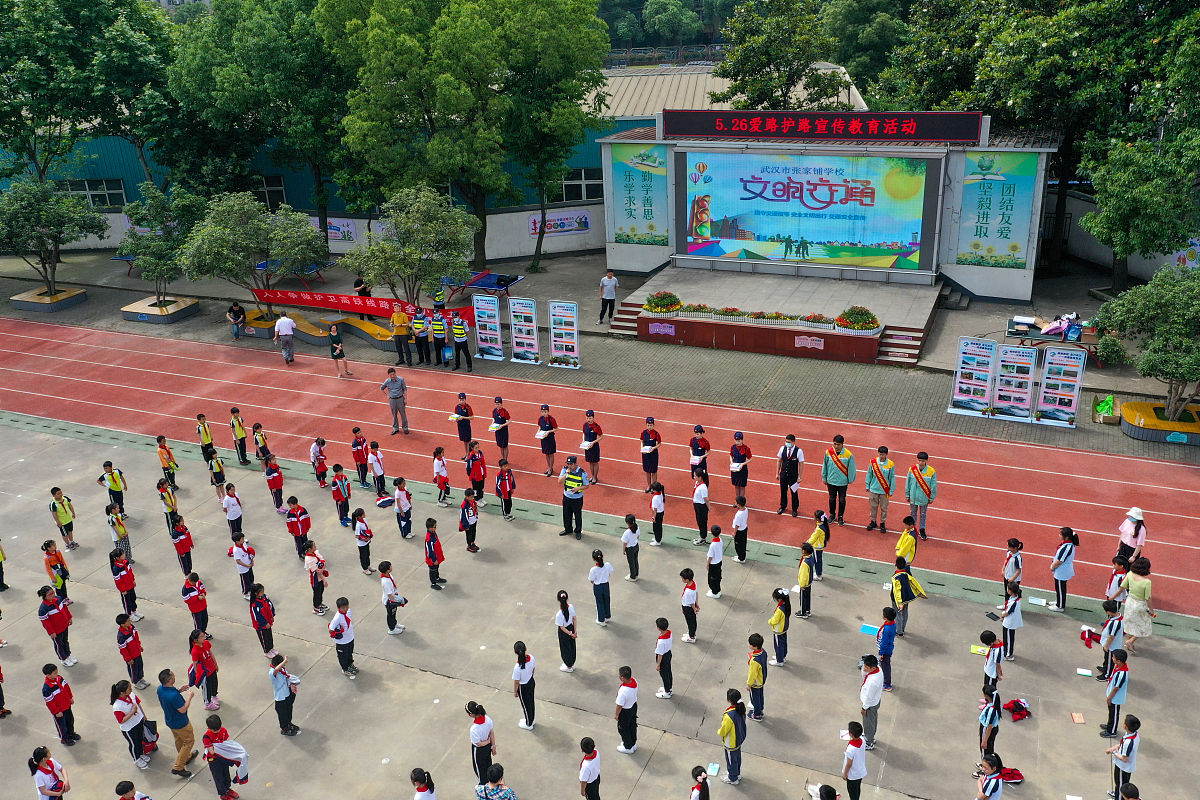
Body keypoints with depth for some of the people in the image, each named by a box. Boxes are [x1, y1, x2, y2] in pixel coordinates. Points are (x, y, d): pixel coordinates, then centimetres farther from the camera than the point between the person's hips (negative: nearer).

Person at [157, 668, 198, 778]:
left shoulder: (160, 689, -14)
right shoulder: (173, 695, -40)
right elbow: (183, 710, -28)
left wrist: (179, 691, 1)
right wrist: (190, 697, -18)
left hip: (169, 720, 8)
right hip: (180, 723, -8)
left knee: (179, 740, 28)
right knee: (189, 741, 12)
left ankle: (186, 757, 51)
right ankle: (178, 768, 15)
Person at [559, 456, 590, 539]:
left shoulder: (582, 473, -17)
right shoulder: (565, 469, -6)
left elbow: (587, 485, -8)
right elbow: (560, 481, -11)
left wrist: (578, 488, -25)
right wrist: (566, 473, -22)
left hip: (577, 499, -4)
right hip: (566, 497, 4)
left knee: (578, 516, 9)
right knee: (566, 515, 18)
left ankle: (578, 531, 30)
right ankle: (568, 529, 40)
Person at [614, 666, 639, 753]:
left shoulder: (623, 691, -41)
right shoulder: (634, 681, -21)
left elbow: (620, 705, -25)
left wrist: (616, 714, -7)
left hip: (625, 712, -7)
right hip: (634, 706, 7)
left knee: (623, 729, 20)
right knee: (632, 726, 29)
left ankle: (628, 748, 41)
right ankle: (633, 744, 51)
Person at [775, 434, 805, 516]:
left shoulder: (799, 451, -18)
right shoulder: (782, 448, -7)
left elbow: (801, 464, -11)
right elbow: (779, 461, 4)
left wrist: (799, 477, -9)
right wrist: (777, 473, 4)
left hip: (793, 476, -3)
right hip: (783, 474, 3)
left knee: (794, 492, 10)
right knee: (783, 491, 17)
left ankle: (795, 509, 30)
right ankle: (783, 506, 39)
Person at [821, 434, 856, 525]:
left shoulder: (848, 455, -17)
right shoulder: (828, 452, -10)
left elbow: (851, 468, -5)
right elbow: (825, 466, 2)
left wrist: (850, 479, 3)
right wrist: (824, 478, 9)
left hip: (842, 482, -2)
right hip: (831, 480, 2)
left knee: (842, 500, 11)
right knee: (832, 499, 16)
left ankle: (840, 517, 28)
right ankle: (832, 515, 35)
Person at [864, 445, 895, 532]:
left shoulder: (891, 464, -11)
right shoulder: (873, 462, -7)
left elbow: (892, 478, -4)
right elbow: (869, 474, 5)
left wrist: (891, 490, -1)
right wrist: (868, 486, 9)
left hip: (884, 490, -2)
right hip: (874, 489, 2)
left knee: (884, 508, 8)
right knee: (873, 506, 13)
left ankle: (883, 523, 23)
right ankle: (873, 522, 29)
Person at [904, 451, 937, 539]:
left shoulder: (932, 472, -17)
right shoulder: (912, 469, -12)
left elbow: (934, 485, -6)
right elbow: (908, 482, 0)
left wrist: (932, 498, 0)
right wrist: (907, 495, 5)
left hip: (924, 497, -1)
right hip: (913, 496, 1)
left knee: (923, 514, 13)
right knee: (913, 513, 16)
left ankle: (922, 530, 29)